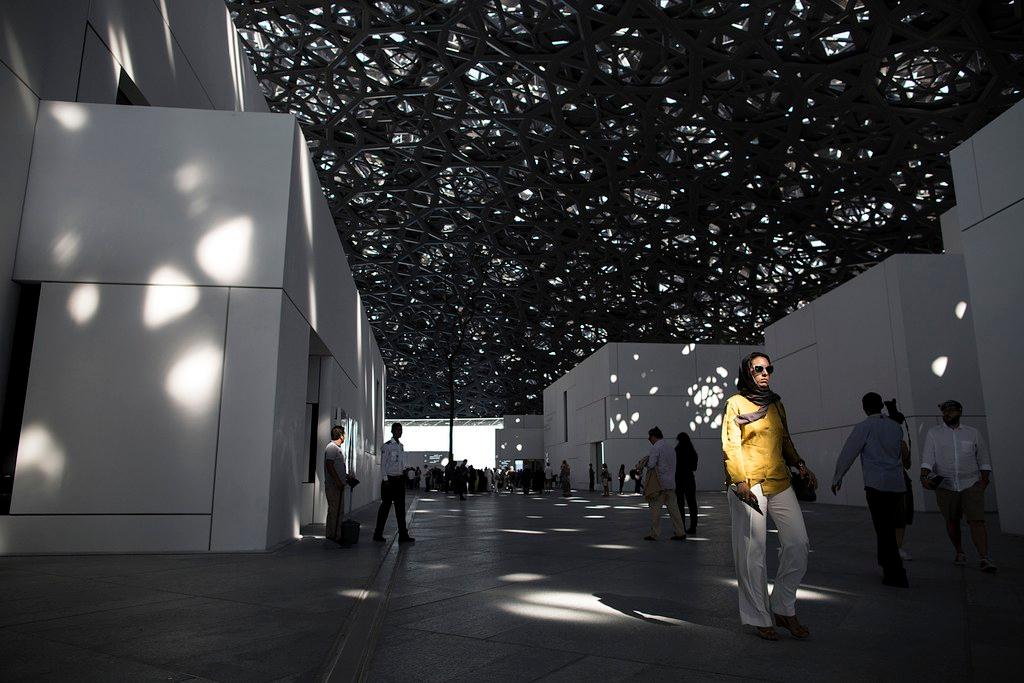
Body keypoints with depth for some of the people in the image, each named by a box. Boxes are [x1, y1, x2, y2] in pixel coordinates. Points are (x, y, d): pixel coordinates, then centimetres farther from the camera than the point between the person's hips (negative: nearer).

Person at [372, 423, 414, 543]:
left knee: (400, 507, 6)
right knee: (385, 506, 0)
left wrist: (404, 472, 12)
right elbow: (383, 464, -10)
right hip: (389, 478, -7)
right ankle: (378, 533, 11)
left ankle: (403, 535, 7)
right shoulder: (386, 446, -8)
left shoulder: (401, 446, 13)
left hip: (399, 479, 7)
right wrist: (385, 479, -14)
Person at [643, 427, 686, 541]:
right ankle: (680, 533, 10)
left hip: (659, 483, -7)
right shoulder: (670, 448, 16)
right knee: (673, 508, 10)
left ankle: (654, 534, 2)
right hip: (671, 483, 7)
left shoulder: (656, 447, -10)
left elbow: (651, 464, -19)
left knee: (655, 508, 0)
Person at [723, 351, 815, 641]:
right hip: (749, 485, -6)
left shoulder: (776, 404, 18)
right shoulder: (736, 403, 0)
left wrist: (800, 464, 9)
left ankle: (783, 609, 14)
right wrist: (741, 481, -17)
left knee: (799, 544, -2)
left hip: (779, 482, 6)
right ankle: (760, 618, 11)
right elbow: (730, 445, -7)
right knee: (752, 553, -2)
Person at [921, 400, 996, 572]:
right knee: (951, 521, 9)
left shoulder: (973, 433, 9)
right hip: (945, 486, 1)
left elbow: (984, 461, 13)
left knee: (977, 521, -11)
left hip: (971, 484, 0)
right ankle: (960, 552, 27)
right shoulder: (933, 433, 5)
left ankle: (985, 558, -13)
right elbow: (927, 458, -4)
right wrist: (924, 477, -18)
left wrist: (984, 480, 1)